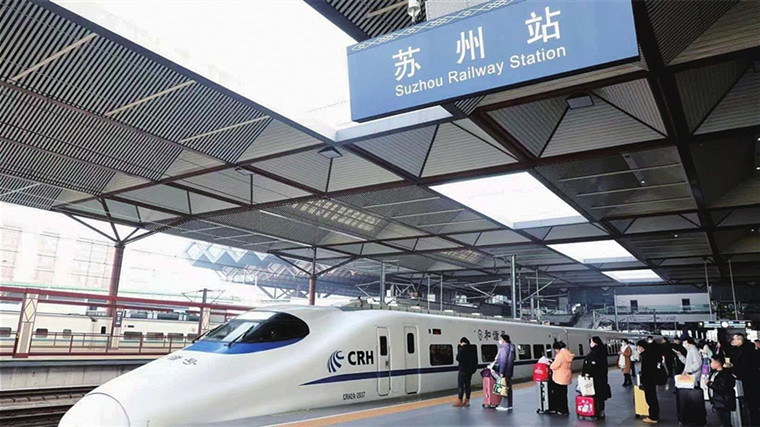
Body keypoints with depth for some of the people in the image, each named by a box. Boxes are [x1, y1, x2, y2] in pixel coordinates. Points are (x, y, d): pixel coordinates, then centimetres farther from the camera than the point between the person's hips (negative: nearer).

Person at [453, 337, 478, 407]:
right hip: (471, 368, 7)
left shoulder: (462, 349, -15)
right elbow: (475, 359, 11)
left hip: (463, 369, -7)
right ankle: (467, 401, 14)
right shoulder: (473, 348, 7)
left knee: (461, 384, -3)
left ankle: (459, 401, -4)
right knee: (468, 384, 11)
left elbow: (458, 358, -13)